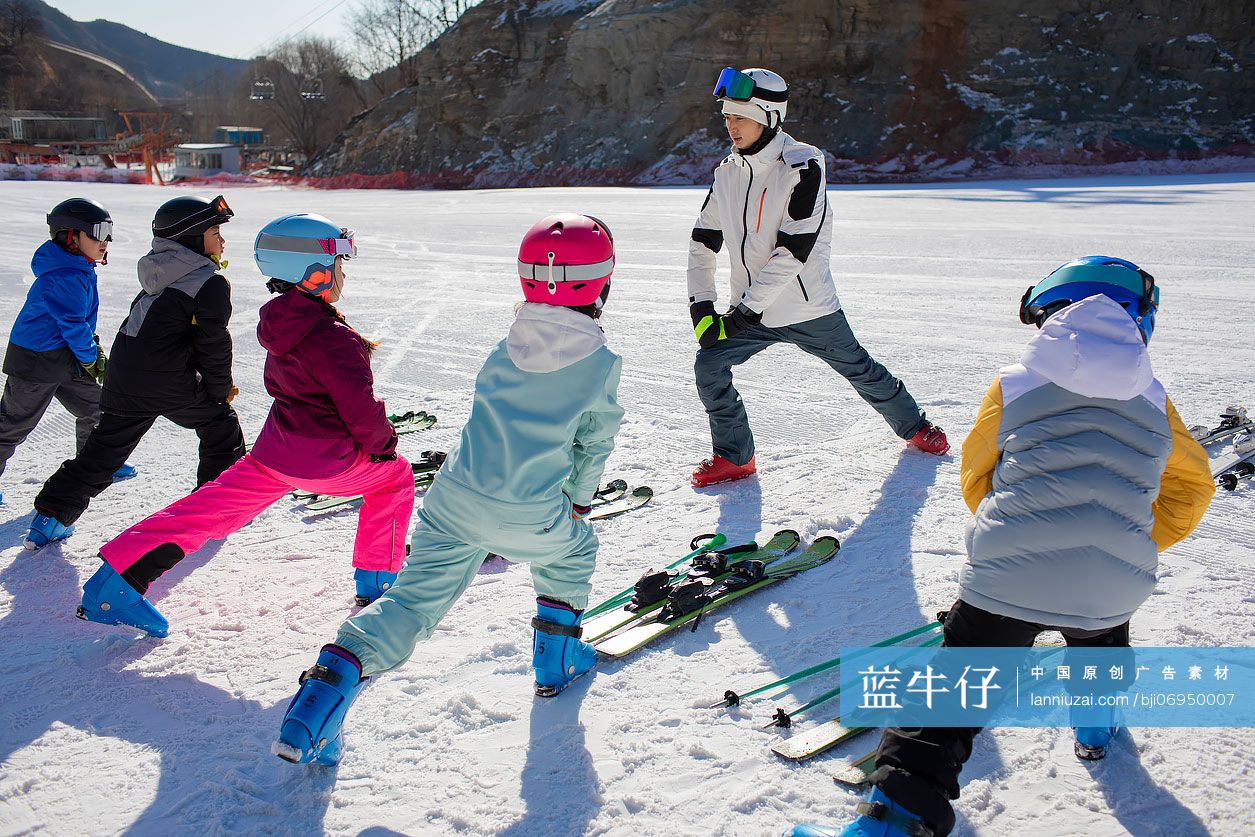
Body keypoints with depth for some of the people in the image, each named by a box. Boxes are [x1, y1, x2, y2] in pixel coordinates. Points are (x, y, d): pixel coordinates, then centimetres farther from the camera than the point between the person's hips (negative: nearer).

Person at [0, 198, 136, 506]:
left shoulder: (79, 270, 8)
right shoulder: (64, 277, -24)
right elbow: (72, 323, -22)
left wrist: (94, 348, 14)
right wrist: (92, 358, -11)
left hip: (64, 358, 10)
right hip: (36, 362, -10)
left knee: (93, 406, 16)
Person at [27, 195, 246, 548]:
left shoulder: (159, 275, 16)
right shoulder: (212, 283, -10)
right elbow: (213, 343, -9)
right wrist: (221, 389, 4)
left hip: (123, 380, 7)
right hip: (171, 384, -7)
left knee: (102, 451, 15)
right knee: (221, 427, 14)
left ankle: (50, 517, 15)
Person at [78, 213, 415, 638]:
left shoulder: (279, 323, 0)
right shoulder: (333, 339, -27)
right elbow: (361, 408, -24)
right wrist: (382, 444, -5)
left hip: (276, 449, 7)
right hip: (331, 460, -7)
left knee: (215, 506, 17)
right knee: (395, 476, 18)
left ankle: (122, 573, 10)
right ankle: (377, 580, 21)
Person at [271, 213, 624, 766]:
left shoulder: (506, 349, 10)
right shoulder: (602, 362, -3)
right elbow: (596, 440, 7)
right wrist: (581, 497, 25)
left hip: (454, 501, 3)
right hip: (531, 519, -3)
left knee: (412, 601, 6)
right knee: (575, 548, 29)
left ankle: (329, 682, -9)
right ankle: (556, 659, 33)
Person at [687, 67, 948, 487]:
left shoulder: (803, 167, -19)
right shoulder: (727, 173, 1)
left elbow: (793, 251, -25)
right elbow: (704, 241, 5)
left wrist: (748, 307, -25)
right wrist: (701, 304, -6)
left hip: (808, 309, -5)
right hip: (750, 311, 5)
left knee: (859, 369, 13)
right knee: (709, 366, -10)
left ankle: (914, 426, 40)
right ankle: (734, 456, 10)